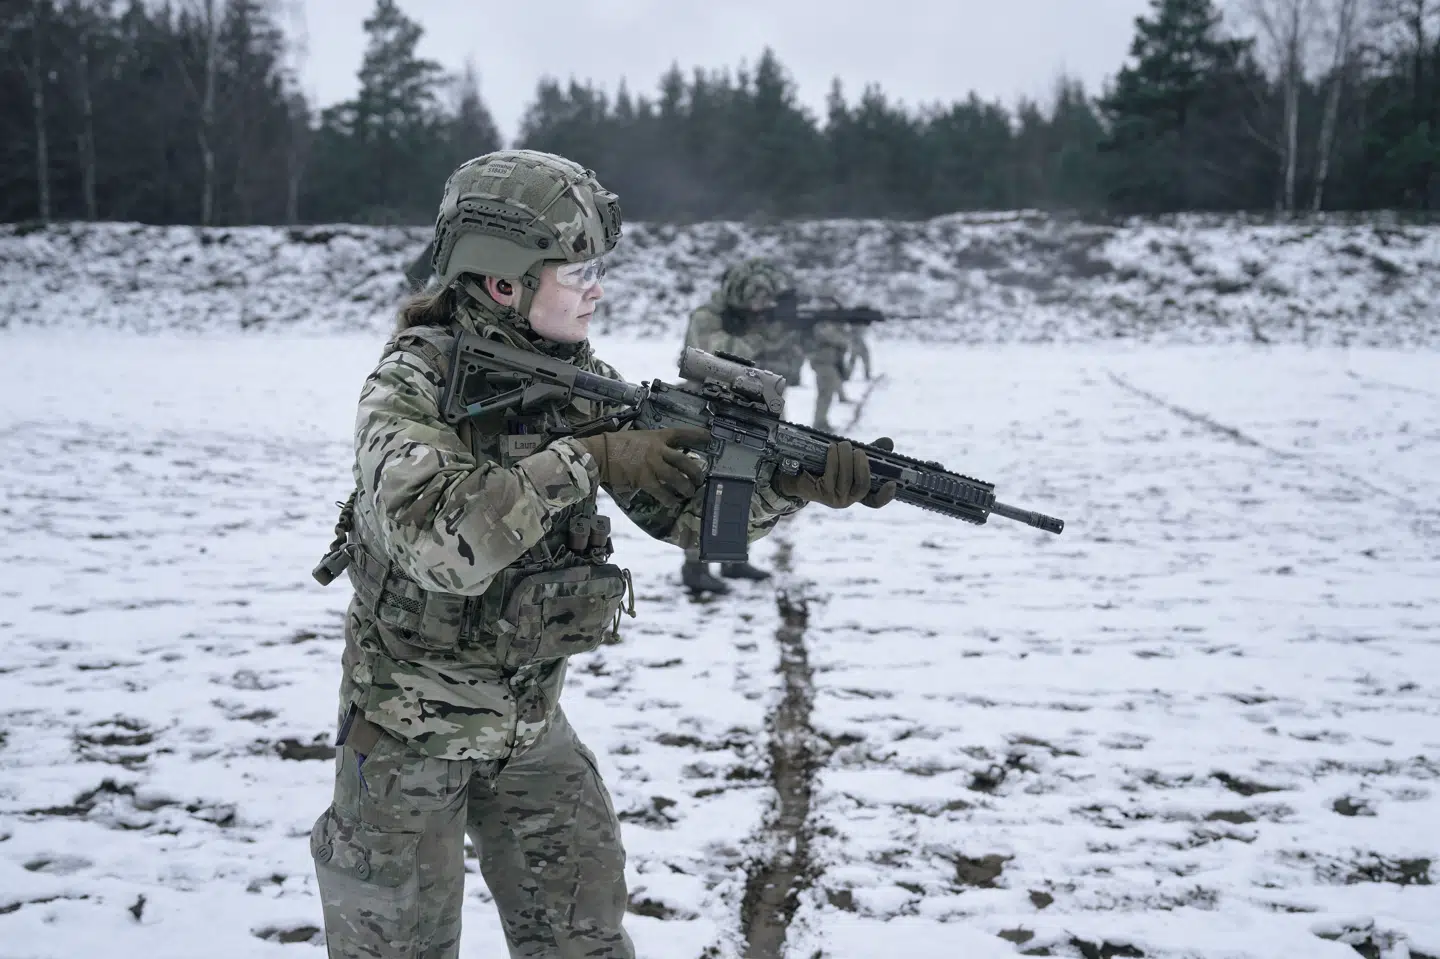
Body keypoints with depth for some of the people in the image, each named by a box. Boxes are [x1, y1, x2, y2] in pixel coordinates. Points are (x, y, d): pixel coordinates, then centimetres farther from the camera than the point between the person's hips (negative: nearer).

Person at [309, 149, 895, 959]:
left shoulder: (584, 382, -3)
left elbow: (687, 508, -3)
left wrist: (795, 481, -21)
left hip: (531, 719, 5)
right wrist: (588, 461, -33)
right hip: (410, 723, -5)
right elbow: (437, 542, -36)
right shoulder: (412, 384, -20)